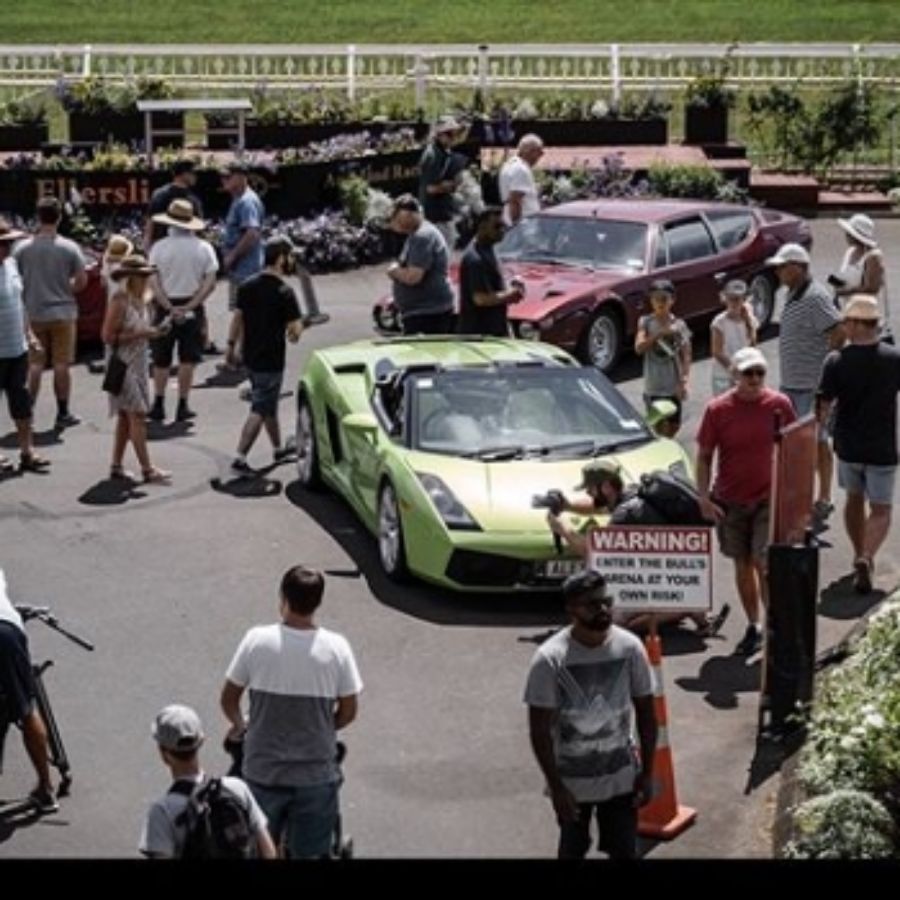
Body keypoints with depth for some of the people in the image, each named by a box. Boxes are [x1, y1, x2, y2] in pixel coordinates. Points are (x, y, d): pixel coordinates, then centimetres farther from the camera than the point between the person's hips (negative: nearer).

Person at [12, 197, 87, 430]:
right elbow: (81, 281, -5)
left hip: (33, 314, 1)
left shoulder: (22, 249, -5)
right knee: (61, 364, 5)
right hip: (62, 312, -1)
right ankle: (63, 414, 10)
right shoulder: (69, 248, -8)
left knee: (35, 364, 11)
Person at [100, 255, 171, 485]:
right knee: (137, 415, -11)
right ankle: (147, 470, -11)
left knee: (126, 417, 11)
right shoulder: (119, 301, -15)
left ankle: (116, 467, 17)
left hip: (138, 364, 9)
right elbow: (108, 336, -18)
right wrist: (139, 334, -20)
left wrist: (151, 332, 3)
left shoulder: (140, 300, 11)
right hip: (123, 365, -9)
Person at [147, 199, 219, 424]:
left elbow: (154, 283, -10)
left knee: (161, 361, 11)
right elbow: (210, 284, -8)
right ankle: (182, 407, 6)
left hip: (165, 307, 0)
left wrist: (170, 308, -11)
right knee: (187, 359, 6)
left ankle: (158, 405, 10)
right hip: (192, 308, 0)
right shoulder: (203, 248, -2)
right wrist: (189, 307, -10)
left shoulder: (159, 247, -5)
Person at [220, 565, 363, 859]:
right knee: (309, 853, 14)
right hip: (316, 775, 0)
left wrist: (239, 725, 18)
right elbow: (348, 712, -4)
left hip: (263, 771, 0)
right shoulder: (336, 647, -12)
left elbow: (228, 699, -3)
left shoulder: (256, 640, -13)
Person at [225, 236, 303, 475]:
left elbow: (237, 318, 9)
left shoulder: (248, 286, 2)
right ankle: (240, 458, -6)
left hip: (250, 356, 8)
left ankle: (278, 449, 37)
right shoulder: (284, 292, -18)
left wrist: (231, 346, 18)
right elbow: (295, 330, -20)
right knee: (260, 410, -1)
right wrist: (298, 329, 3)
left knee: (269, 404, 23)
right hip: (271, 360, -8)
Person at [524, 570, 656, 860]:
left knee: (625, 852, 11)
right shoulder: (549, 659, -21)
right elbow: (540, 730, -15)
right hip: (571, 779, -2)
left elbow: (645, 712, -1)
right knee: (572, 849, 17)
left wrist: (647, 772, -1)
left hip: (621, 776, 2)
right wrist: (556, 786, -16)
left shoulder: (630, 648, -12)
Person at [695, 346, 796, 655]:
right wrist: (704, 497, -8)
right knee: (743, 564, 12)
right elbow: (704, 456, -1)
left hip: (769, 498, -1)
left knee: (765, 563, -10)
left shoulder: (779, 404, -6)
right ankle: (753, 626, 25)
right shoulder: (717, 409, -7)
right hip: (730, 501, 1)